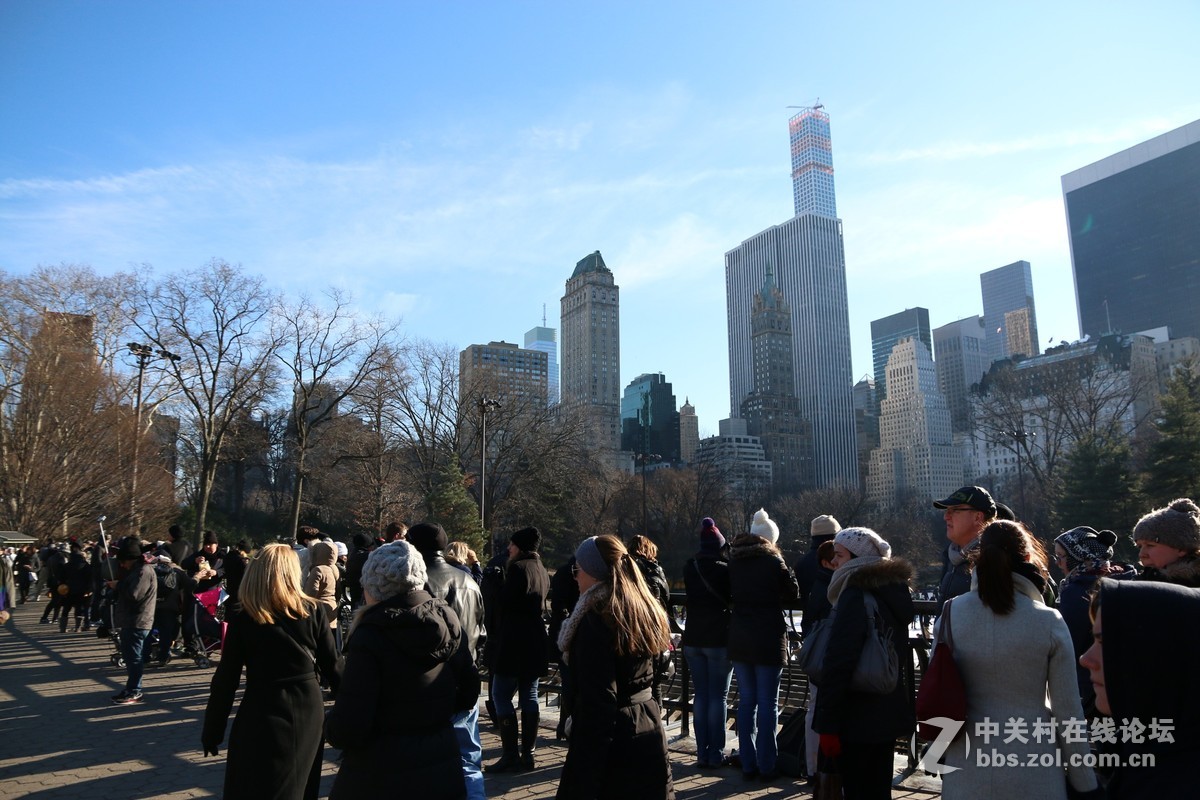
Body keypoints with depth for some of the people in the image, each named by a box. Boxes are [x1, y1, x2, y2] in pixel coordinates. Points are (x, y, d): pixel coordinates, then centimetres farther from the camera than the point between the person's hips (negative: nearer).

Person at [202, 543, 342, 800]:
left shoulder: (241, 620, -6)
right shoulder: (312, 611, -3)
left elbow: (226, 680, -5)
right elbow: (332, 666, -1)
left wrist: (212, 731, 4)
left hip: (263, 714, -2)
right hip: (308, 711, 3)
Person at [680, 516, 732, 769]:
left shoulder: (689, 568, 3)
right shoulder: (726, 569, -11)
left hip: (693, 639, 4)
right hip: (720, 639, -4)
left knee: (700, 696, 10)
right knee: (719, 697, 4)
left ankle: (702, 753, 12)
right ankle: (716, 755, 7)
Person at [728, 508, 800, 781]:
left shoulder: (734, 560, 5)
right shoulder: (773, 561, -10)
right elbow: (792, 595, -3)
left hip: (739, 639, 5)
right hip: (768, 638, -4)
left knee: (746, 700, 12)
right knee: (768, 703, 4)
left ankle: (748, 764, 16)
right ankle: (766, 766, 9)